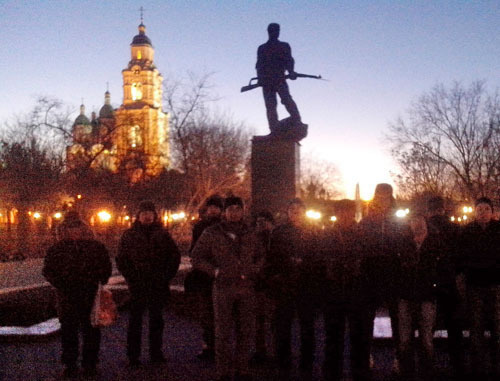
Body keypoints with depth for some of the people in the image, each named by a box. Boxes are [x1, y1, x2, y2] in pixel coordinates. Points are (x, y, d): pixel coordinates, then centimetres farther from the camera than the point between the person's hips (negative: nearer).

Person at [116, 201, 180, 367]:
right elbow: (121, 259, 2)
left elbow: (175, 255, 8)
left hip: (158, 285, 2)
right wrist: (131, 278, -7)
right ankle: (133, 355, 9)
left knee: (156, 318, 10)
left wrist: (167, 277, -1)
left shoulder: (162, 234, 7)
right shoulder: (129, 235, 3)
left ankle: (156, 353, 21)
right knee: (135, 319, 3)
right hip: (137, 285, -2)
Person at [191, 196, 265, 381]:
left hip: (246, 288, 3)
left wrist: (255, 269, 2)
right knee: (223, 332, 1)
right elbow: (196, 257, 2)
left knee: (246, 331, 8)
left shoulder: (250, 234, 10)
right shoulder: (212, 233, 0)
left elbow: (260, 255, 22)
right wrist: (216, 271, -9)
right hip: (223, 288, -3)